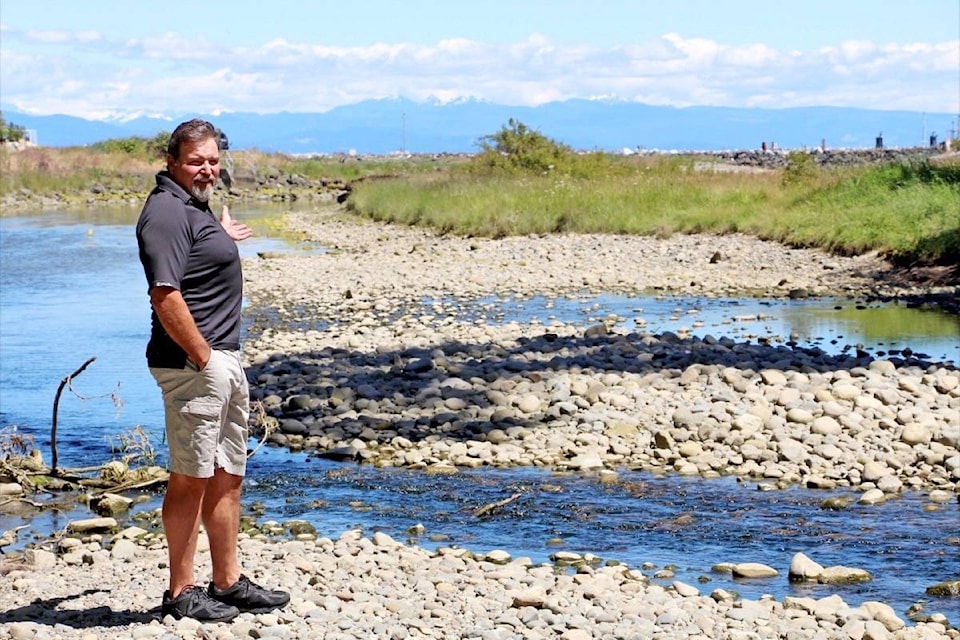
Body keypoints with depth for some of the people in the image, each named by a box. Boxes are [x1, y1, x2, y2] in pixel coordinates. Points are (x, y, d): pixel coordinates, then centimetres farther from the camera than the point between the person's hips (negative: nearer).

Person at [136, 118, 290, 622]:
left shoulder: (195, 205, 16)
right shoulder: (165, 212, -17)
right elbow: (165, 296, -25)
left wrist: (222, 238, 41)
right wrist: (203, 358, -21)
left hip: (224, 359, 10)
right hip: (193, 363, -10)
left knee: (228, 476, 16)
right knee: (191, 478, -3)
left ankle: (228, 583, 25)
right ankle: (181, 593, 4)